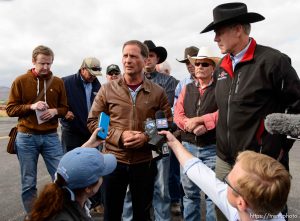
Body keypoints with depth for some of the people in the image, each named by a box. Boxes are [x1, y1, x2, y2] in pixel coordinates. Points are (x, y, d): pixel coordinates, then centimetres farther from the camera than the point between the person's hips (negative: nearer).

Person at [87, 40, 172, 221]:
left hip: (144, 162, 0)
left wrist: (146, 138, -16)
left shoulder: (158, 92, -2)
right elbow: (93, 122, 0)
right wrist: (120, 136, -15)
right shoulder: (107, 89, -2)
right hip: (113, 160, 0)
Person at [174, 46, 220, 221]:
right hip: (188, 146, 4)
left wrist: (204, 123, -20)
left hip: (212, 148, -3)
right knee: (190, 192, 14)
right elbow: (178, 115, 3)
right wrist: (191, 125, -15)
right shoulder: (187, 88, 12)